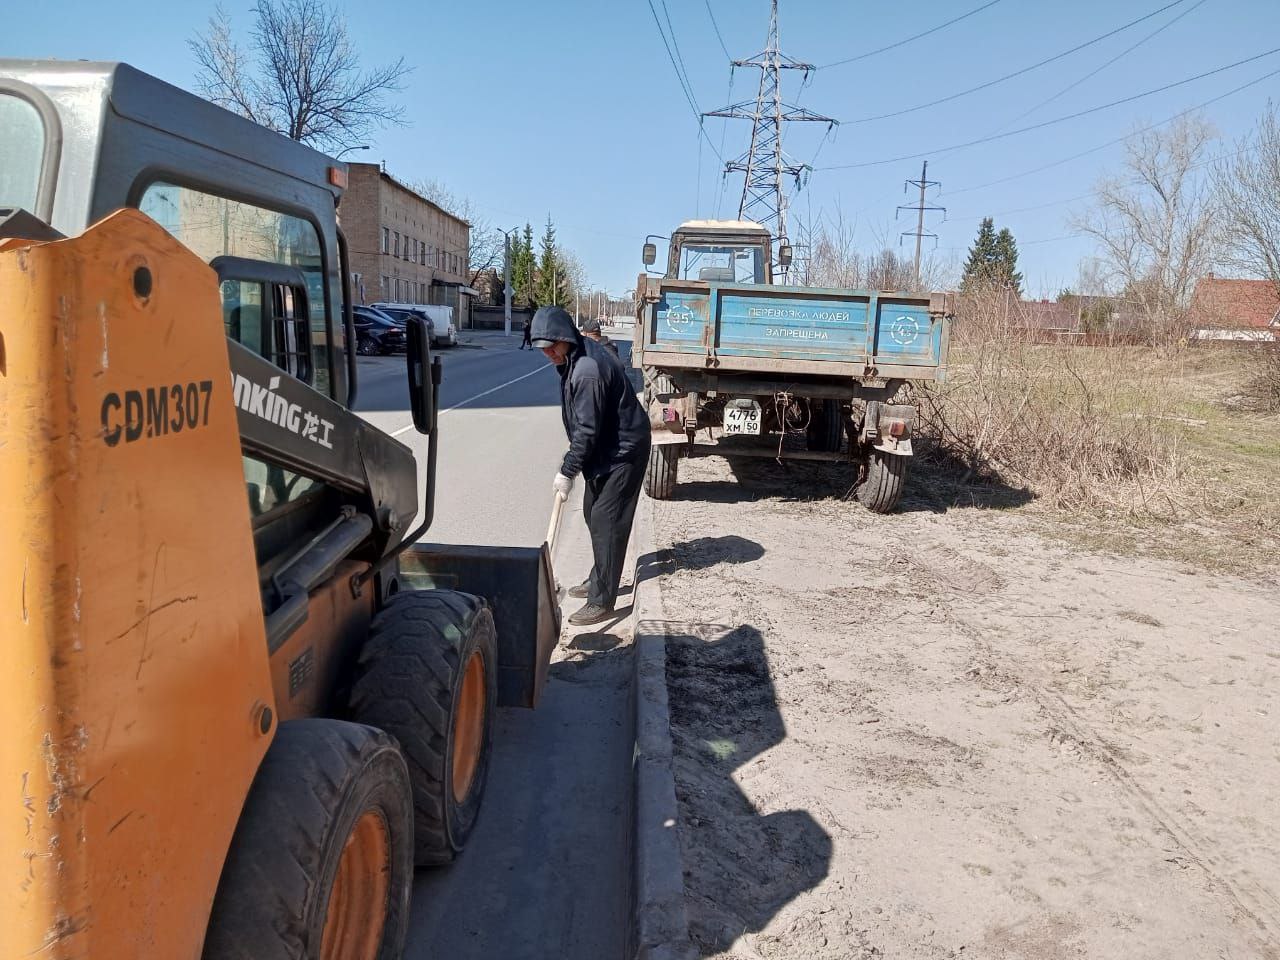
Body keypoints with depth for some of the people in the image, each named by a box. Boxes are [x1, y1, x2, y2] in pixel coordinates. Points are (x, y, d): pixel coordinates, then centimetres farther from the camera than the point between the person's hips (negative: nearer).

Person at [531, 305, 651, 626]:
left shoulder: (588, 370, -28)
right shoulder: (573, 359, 5)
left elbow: (588, 430, -26)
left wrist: (568, 471, -19)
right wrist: (572, 463, 17)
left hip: (623, 452, -11)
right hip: (605, 450, 11)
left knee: (605, 522, -10)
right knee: (593, 512, 19)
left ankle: (602, 601, -5)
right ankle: (599, 580, 34)